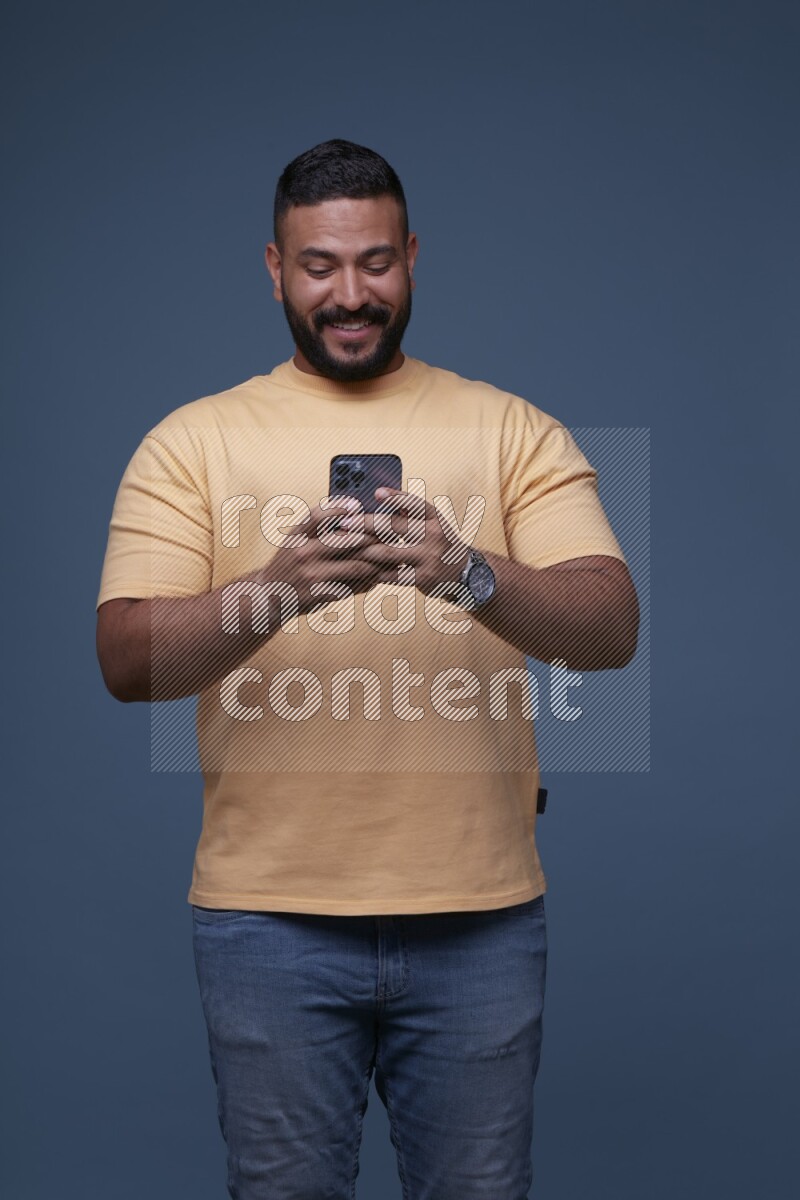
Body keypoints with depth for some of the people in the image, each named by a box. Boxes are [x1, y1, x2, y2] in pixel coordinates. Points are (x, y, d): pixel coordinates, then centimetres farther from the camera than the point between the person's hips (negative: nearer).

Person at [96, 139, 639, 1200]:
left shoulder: (512, 429, 5)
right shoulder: (193, 442, 4)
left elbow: (612, 628, -7)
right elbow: (127, 661, -7)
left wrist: (470, 575, -27)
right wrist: (275, 590, -26)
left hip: (481, 912, 1)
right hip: (270, 913, 0)